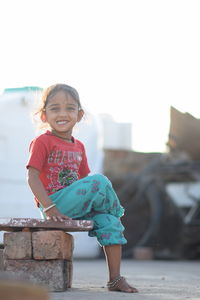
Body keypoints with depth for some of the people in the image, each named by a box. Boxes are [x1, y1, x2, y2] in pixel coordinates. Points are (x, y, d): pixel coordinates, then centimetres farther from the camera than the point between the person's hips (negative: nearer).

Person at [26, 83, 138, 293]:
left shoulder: (78, 147, 17)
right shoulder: (42, 142, -5)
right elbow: (32, 177, -14)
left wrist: (92, 203, 0)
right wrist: (49, 208, -26)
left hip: (74, 206, 7)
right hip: (54, 202, -7)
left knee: (109, 221, -15)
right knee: (99, 181, -22)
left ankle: (115, 279, -12)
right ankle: (116, 210, 9)